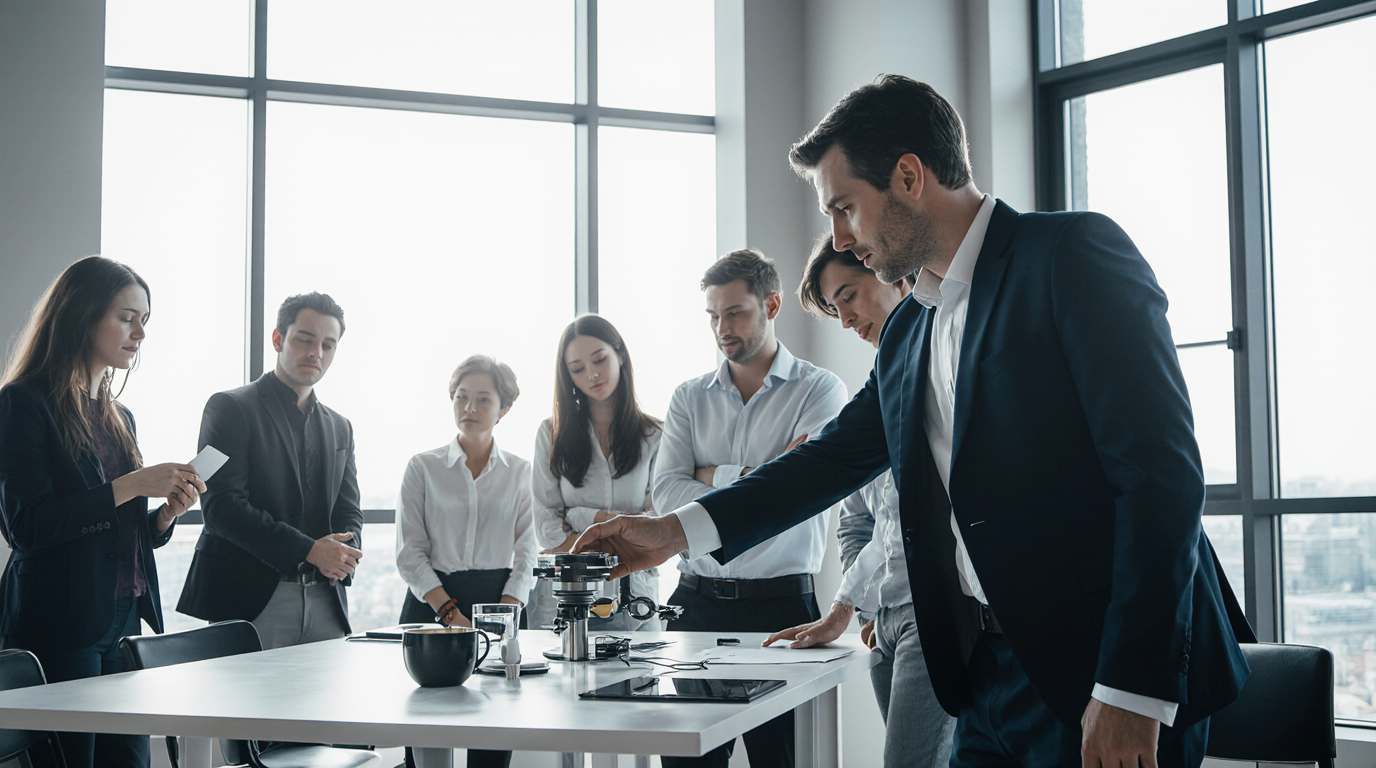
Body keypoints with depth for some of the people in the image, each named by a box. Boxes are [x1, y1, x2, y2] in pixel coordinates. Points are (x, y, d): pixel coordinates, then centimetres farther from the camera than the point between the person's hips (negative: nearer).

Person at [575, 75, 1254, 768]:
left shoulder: (1075, 252, -10)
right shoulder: (906, 334, 14)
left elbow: (1163, 472, -16)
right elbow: (837, 454, 23)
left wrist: (1133, 692, -21)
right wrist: (678, 529, 13)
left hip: (1102, 683, -7)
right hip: (990, 677, 7)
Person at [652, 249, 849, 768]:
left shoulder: (820, 389, 1)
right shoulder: (689, 398, 12)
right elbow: (666, 493, 0)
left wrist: (712, 476, -1)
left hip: (780, 604, -3)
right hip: (696, 602, 3)